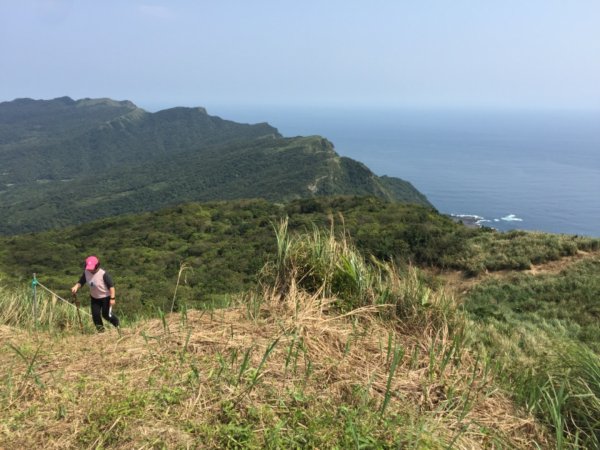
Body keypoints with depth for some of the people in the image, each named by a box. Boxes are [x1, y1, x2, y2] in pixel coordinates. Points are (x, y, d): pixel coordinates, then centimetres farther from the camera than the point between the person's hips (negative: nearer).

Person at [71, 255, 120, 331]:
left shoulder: (103, 274, -27)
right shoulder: (86, 272, -11)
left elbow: (111, 286, -23)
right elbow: (81, 282, 1)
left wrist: (112, 298, -26)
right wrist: (76, 287, -21)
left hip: (106, 297, -6)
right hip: (94, 297, 6)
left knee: (106, 314, 1)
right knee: (95, 314, 3)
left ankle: (117, 324, 29)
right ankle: (100, 330, 22)